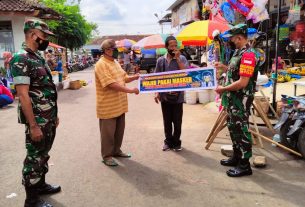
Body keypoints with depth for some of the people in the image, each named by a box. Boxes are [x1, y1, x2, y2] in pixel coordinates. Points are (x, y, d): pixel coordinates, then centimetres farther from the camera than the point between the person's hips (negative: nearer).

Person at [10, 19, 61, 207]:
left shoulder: (39, 58, 11)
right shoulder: (21, 59, -17)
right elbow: (23, 95, -22)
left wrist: (54, 114, 18)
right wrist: (33, 126, -22)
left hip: (49, 119, 9)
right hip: (37, 121, -8)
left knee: (44, 154, 20)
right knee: (34, 158, 4)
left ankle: (41, 185, 38)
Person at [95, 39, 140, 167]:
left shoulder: (115, 62, 13)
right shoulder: (101, 65, -17)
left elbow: (123, 78, 18)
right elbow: (111, 84, -26)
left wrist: (135, 77, -2)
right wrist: (130, 90, -25)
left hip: (119, 104, 9)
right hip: (108, 106, -9)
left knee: (119, 130, 17)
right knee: (108, 132, 3)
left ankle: (116, 151, 33)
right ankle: (107, 156, 18)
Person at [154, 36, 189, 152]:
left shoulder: (182, 58, -2)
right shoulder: (161, 60, 4)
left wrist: (178, 59, -17)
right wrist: (157, 93, -2)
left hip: (178, 96, -2)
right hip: (164, 96, 2)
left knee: (177, 121, 6)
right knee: (167, 121, 12)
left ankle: (176, 142, 22)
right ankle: (168, 141, 26)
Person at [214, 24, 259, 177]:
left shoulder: (248, 55, -20)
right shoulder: (238, 52, 11)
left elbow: (242, 82, -25)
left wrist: (223, 89, -16)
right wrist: (223, 67, 13)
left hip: (241, 100, -10)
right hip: (233, 99, 10)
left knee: (241, 130, -1)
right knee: (233, 128, 18)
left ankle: (244, 165, 12)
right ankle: (236, 157, 34)